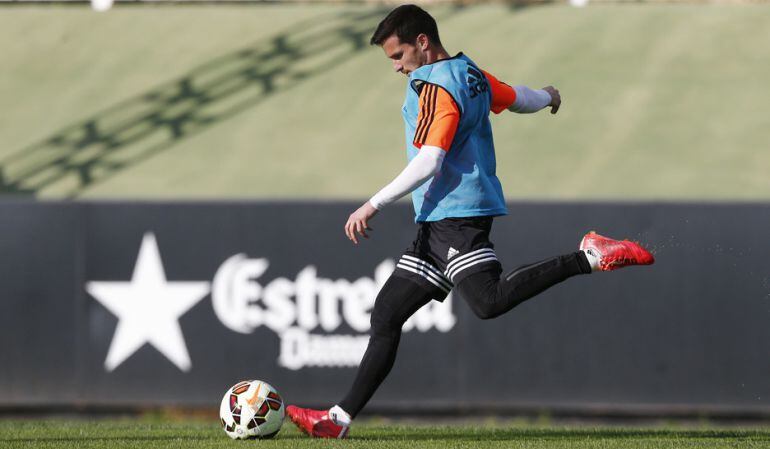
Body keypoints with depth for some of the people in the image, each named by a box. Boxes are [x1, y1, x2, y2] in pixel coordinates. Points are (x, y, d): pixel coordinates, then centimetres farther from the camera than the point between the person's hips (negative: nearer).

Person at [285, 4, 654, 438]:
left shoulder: (435, 87, -12)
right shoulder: (472, 74, 16)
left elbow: (427, 163, -19)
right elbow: (519, 99, 33)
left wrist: (374, 205, -18)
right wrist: (548, 96, 56)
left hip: (454, 213, -10)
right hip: (439, 224, 10)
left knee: (490, 300, -30)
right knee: (387, 314, 6)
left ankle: (589, 257, -26)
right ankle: (340, 419, 4)